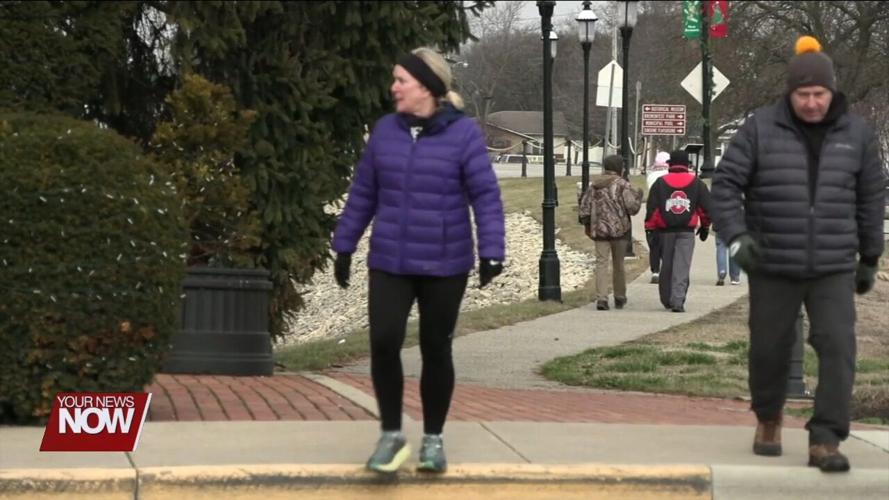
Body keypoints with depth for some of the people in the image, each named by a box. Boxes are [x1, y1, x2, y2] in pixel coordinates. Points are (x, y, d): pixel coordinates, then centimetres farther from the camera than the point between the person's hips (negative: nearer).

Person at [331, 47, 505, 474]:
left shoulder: (463, 134, -8)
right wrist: (344, 246, 12)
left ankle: (433, 439, 23)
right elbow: (363, 193, 10)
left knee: (435, 350, 8)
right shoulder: (386, 130, 3)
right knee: (383, 343, -10)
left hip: (444, 266, -2)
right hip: (389, 263, 2)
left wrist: (491, 252, -18)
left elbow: (485, 196, -10)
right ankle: (391, 435, 6)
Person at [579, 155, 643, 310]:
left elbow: (585, 205, 7)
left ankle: (601, 298, -13)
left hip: (600, 230, 2)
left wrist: (586, 224, 17)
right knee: (618, 264, 11)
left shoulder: (594, 184, 5)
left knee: (601, 263, 0)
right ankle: (619, 298, 21)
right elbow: (632, 207, -12)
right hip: (619, 229, -2)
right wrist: (638, 196, 6)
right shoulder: (623, 185, -7)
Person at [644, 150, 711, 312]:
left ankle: (666, 299, 23)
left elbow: (652, 208, 0)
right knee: (682, 267, -4)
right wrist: (705, 226, 20)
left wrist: (650, 228, 5)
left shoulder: (660, 183, 2)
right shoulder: (696, 183, 3)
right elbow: (706, 207, 8)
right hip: (686, 232, -1)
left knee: (666, 266, 13)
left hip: (665, 231, 1)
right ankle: (677, 301, -14)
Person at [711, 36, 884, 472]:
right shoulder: (761, 129, -5)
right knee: (770, 350, 9)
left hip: (833, 268, 1)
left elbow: (870, 198, 11)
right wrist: (736, 237, -18)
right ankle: (768, 418, 37)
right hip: (773, 267, -1)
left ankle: (825, 442, -11)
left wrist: (870, 258, 15)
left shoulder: (855, 133, 2)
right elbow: (726, 184, -5)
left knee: (838, 348, -13)